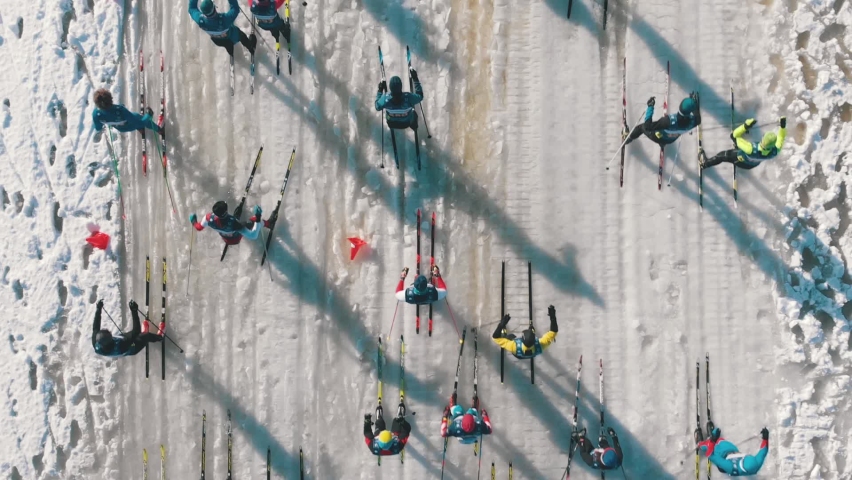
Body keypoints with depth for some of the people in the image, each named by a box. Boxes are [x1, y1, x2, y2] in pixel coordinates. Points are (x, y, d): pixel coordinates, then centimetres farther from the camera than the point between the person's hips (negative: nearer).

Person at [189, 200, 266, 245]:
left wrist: (194, 223, 10)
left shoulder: (210, 218, -36)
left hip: (226, 240, 5)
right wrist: (258, 219, -38)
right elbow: (253, 236, -40)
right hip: (236, 239, -5)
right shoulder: (233, 223, -48)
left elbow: (199, 227, -12)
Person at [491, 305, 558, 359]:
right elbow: (554, 331, -38)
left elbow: (495, 337, -44)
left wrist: (502, 324, -51)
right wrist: (552, 316, -42)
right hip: (533, 354, 1)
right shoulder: (539, 346, -49)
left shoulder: (514, 347, -52)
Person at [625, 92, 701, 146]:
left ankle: (630, 138, 55)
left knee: (642, 127, 27)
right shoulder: (692, 121, -36)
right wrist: (696, 103, 2)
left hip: (657, 137, -3)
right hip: (671, 140, 3)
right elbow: (698, 120, -6)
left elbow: (647, 127, -41)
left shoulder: (670, 121, -50)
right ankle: (663, 143, 72)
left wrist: (650, 107, -35)